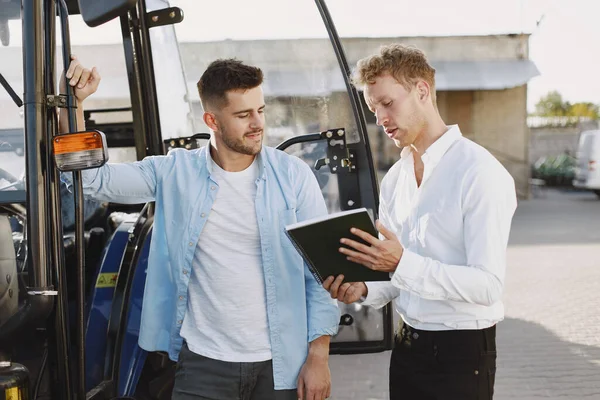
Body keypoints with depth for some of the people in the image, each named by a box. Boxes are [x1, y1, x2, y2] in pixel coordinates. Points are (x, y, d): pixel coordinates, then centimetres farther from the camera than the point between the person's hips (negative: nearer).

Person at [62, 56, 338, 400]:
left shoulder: (293, 175, -4)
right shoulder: (174, 173, 0)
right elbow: (93, 180, -3)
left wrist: (318, 356, -8)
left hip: (282, 365, 0)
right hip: (203, 362, 1)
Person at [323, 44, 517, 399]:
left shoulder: (480, 172, -15)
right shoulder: (395, 178, 9)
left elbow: (488, 285, -21)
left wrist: (402, 264, -28)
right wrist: (365, 290, -5)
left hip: (461, 355, -6)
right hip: (407, 345, 7)